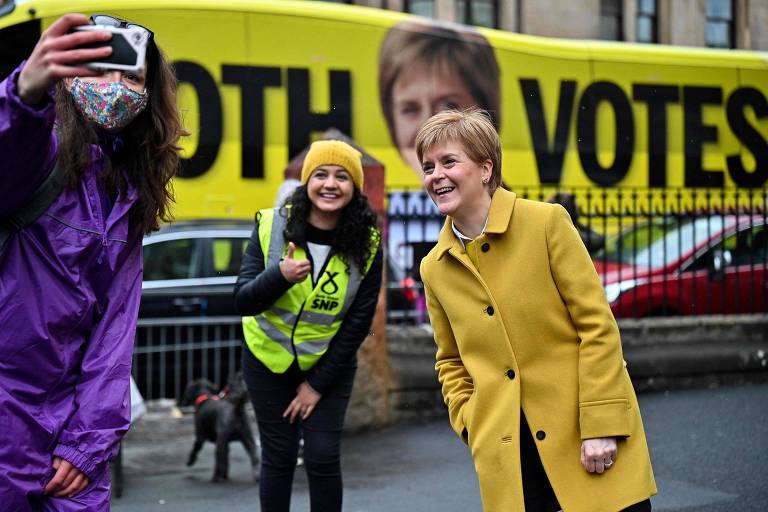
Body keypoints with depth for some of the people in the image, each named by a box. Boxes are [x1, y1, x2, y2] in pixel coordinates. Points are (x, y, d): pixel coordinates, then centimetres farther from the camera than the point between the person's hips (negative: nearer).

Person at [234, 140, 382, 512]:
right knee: (278, 457, 5)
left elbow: (358, 323, -11)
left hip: (330, 365, 0)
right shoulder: (271, 226, -14)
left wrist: (318, 383, -11)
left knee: (323, 459, -3)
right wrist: (280, 276, -37)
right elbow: (242, 302, -16)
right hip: (268, 360, 0)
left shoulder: (366, 245, -13)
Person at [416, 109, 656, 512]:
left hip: (586, 433, -3)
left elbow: (598, 324, -8)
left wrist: (602, 425, -12)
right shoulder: (434, 268, 6)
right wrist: (471, 425, 2)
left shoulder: (547, 222, -6)